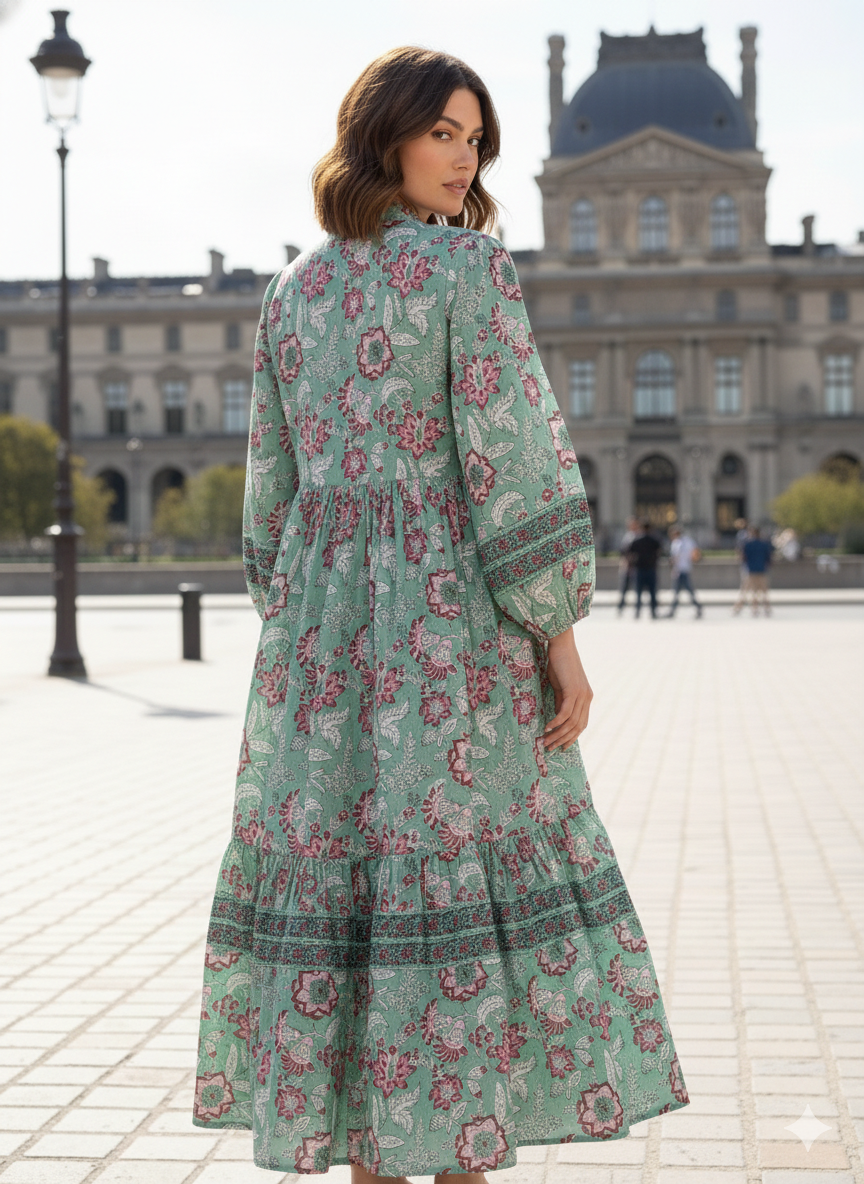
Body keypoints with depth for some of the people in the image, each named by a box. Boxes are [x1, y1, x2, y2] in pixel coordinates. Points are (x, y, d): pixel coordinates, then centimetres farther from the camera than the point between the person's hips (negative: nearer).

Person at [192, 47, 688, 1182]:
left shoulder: (293, 290, 11)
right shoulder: (471, 267, -8)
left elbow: (274, 488, 13)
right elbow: (514, 466, -14)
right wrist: (563, 642, -10)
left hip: (327, 621, 6)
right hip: (452, 620, -6)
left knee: (338, 876, 9)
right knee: (467, 887, 1)